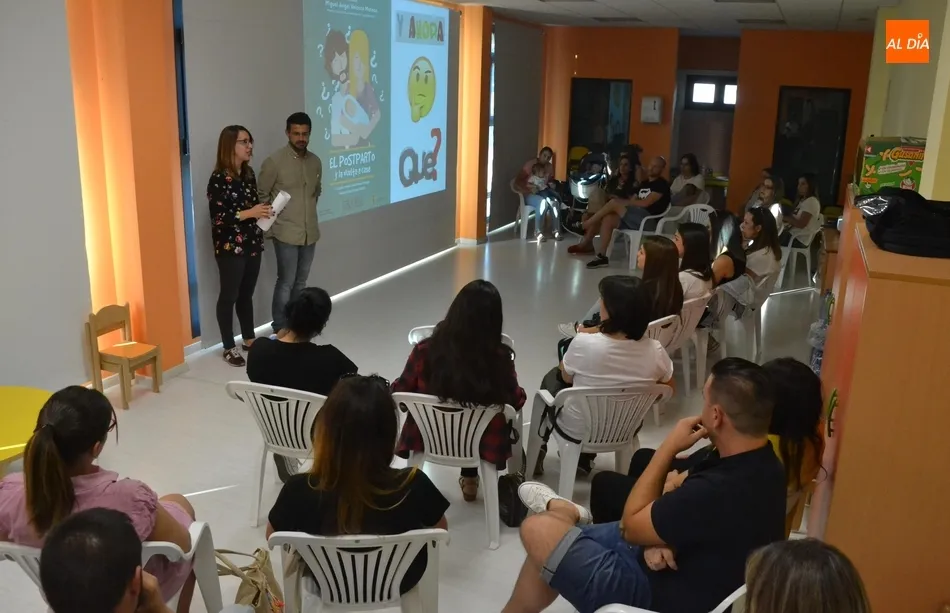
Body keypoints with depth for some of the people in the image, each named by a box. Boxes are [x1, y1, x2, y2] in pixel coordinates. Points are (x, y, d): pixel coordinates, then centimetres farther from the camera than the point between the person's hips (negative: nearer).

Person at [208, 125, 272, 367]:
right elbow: (217, 217, -18)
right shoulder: (219, 179, -14)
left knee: (247, 294, 16)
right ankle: (229, 347, 14)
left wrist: (263, 211, 1)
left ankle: (249, 339, 29)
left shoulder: (249, 174, 9)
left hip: (252, 244, 7)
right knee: (229, 296, 4)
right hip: (230, 247, -7)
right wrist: (249, 213, -23)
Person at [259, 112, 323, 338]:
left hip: (310, 232, 5)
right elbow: (262, 196, -5)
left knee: (301, 282, 13)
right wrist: (271, 224, -6)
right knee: (286, 282, -2)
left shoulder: (316, 162, 6)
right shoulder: (274, 161, -10)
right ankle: (280, 329, 10)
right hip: (286, 233, -5)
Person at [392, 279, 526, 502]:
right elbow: (517, 402, -9)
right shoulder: (500, 357, -27)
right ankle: (470, 479, 47)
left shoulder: (425, 351, -25)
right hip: (481, 444, 0)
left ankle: (468, 478, 51)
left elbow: (400, 392, -8)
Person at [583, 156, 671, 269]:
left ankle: (585, 225, -8)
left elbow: (645, 203, -13)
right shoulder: (644, 183, 24)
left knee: (614, 203, -19)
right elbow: (634, 202, 19)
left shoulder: (662, 184, -3)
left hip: (649, 220, -8)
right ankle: (602, 256, -16)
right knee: (607, 219, -14)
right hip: (636, 218, 8)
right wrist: (624, 203, -2)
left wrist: (622, 202, -8)